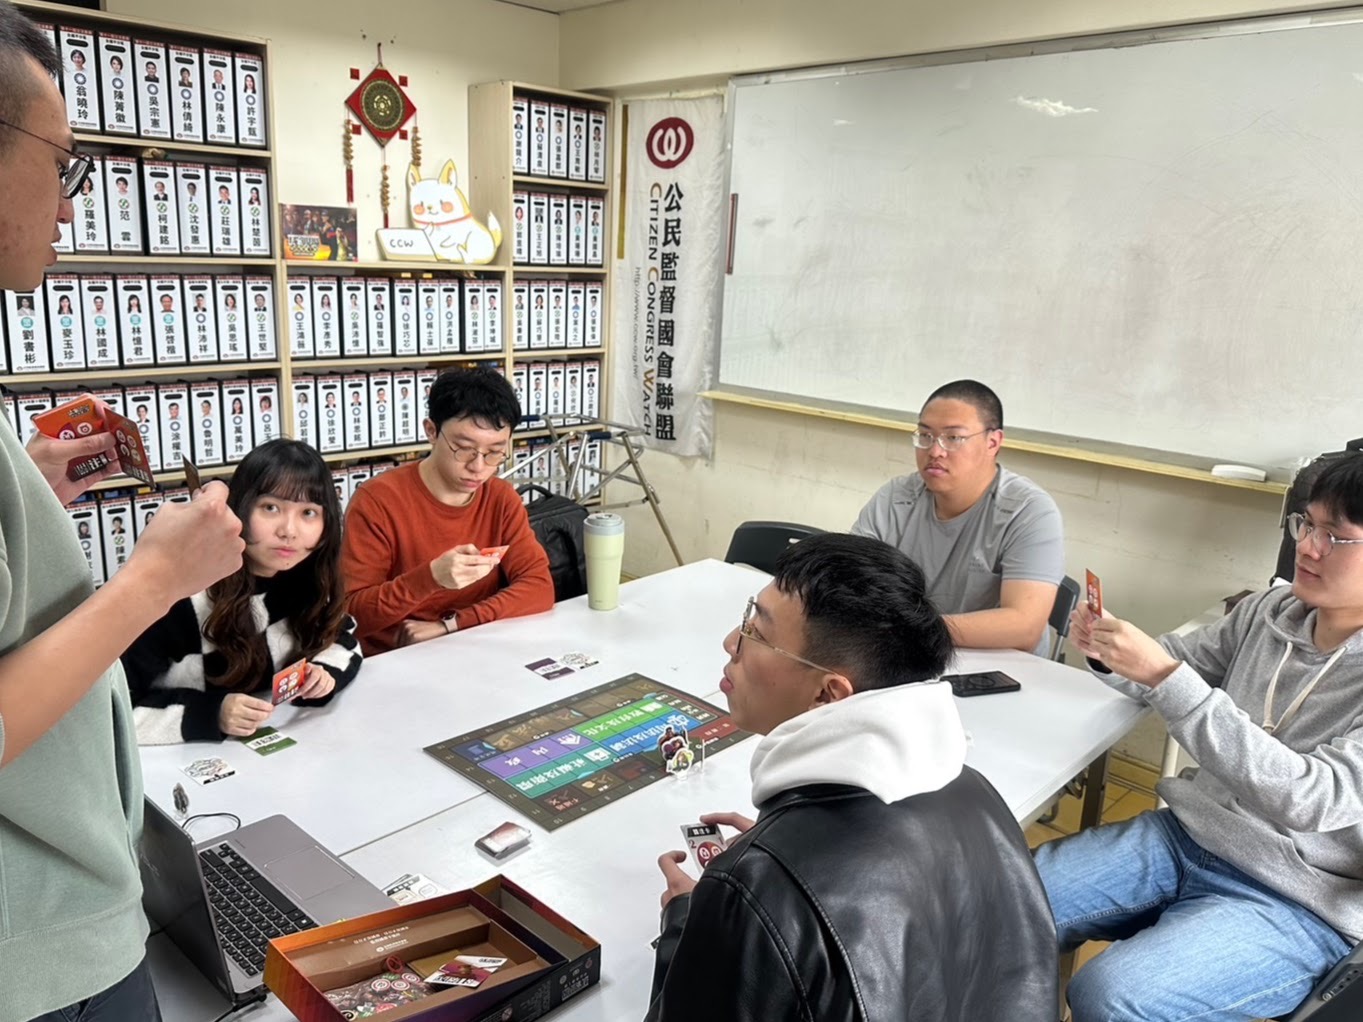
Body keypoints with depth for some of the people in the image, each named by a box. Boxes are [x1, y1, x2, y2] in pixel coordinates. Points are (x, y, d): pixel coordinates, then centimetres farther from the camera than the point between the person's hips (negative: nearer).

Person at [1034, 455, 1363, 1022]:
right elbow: (1177, 665, 13)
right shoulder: (1269, 611, -1)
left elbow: (1314, 798, -29)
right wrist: (1108, 654, -12)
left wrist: (1164, 676, -34)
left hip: (1295, 904, -5)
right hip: (1186, 837, 6)